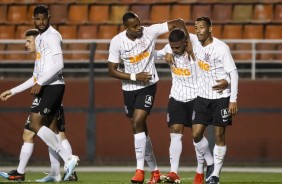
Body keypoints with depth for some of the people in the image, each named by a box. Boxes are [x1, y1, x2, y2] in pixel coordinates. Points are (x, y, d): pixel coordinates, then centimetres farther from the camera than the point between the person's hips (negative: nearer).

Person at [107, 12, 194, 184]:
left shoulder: (150, 32, -13)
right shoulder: (117, 42, -10)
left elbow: (178, 23, -7)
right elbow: (112, 70, -6)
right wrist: (134, 77, -17)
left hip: (148, 86, -3)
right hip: (129, 88, 3)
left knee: (137, 124, -19)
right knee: (141, 129, 10)